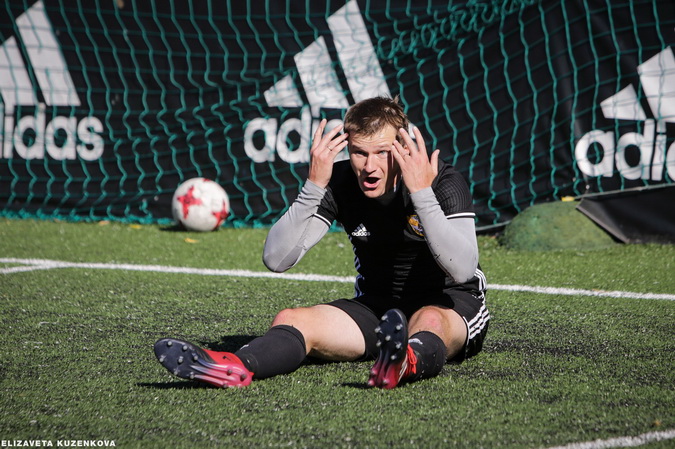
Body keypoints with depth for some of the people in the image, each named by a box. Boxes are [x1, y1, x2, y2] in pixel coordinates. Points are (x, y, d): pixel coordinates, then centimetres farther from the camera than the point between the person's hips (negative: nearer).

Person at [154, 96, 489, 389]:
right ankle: (237, 367, -53)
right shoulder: (339, 184, -7)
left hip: (450, 305, -4)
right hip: (376, 305, 4)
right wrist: (314, 186, -25)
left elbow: (462, 269, -31)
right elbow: (276, 259, -16)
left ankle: (409, 363, -75)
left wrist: (422, 193, -35)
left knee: (431, 321, -40)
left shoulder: (444, 181, -17)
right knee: (290, 320, -21)